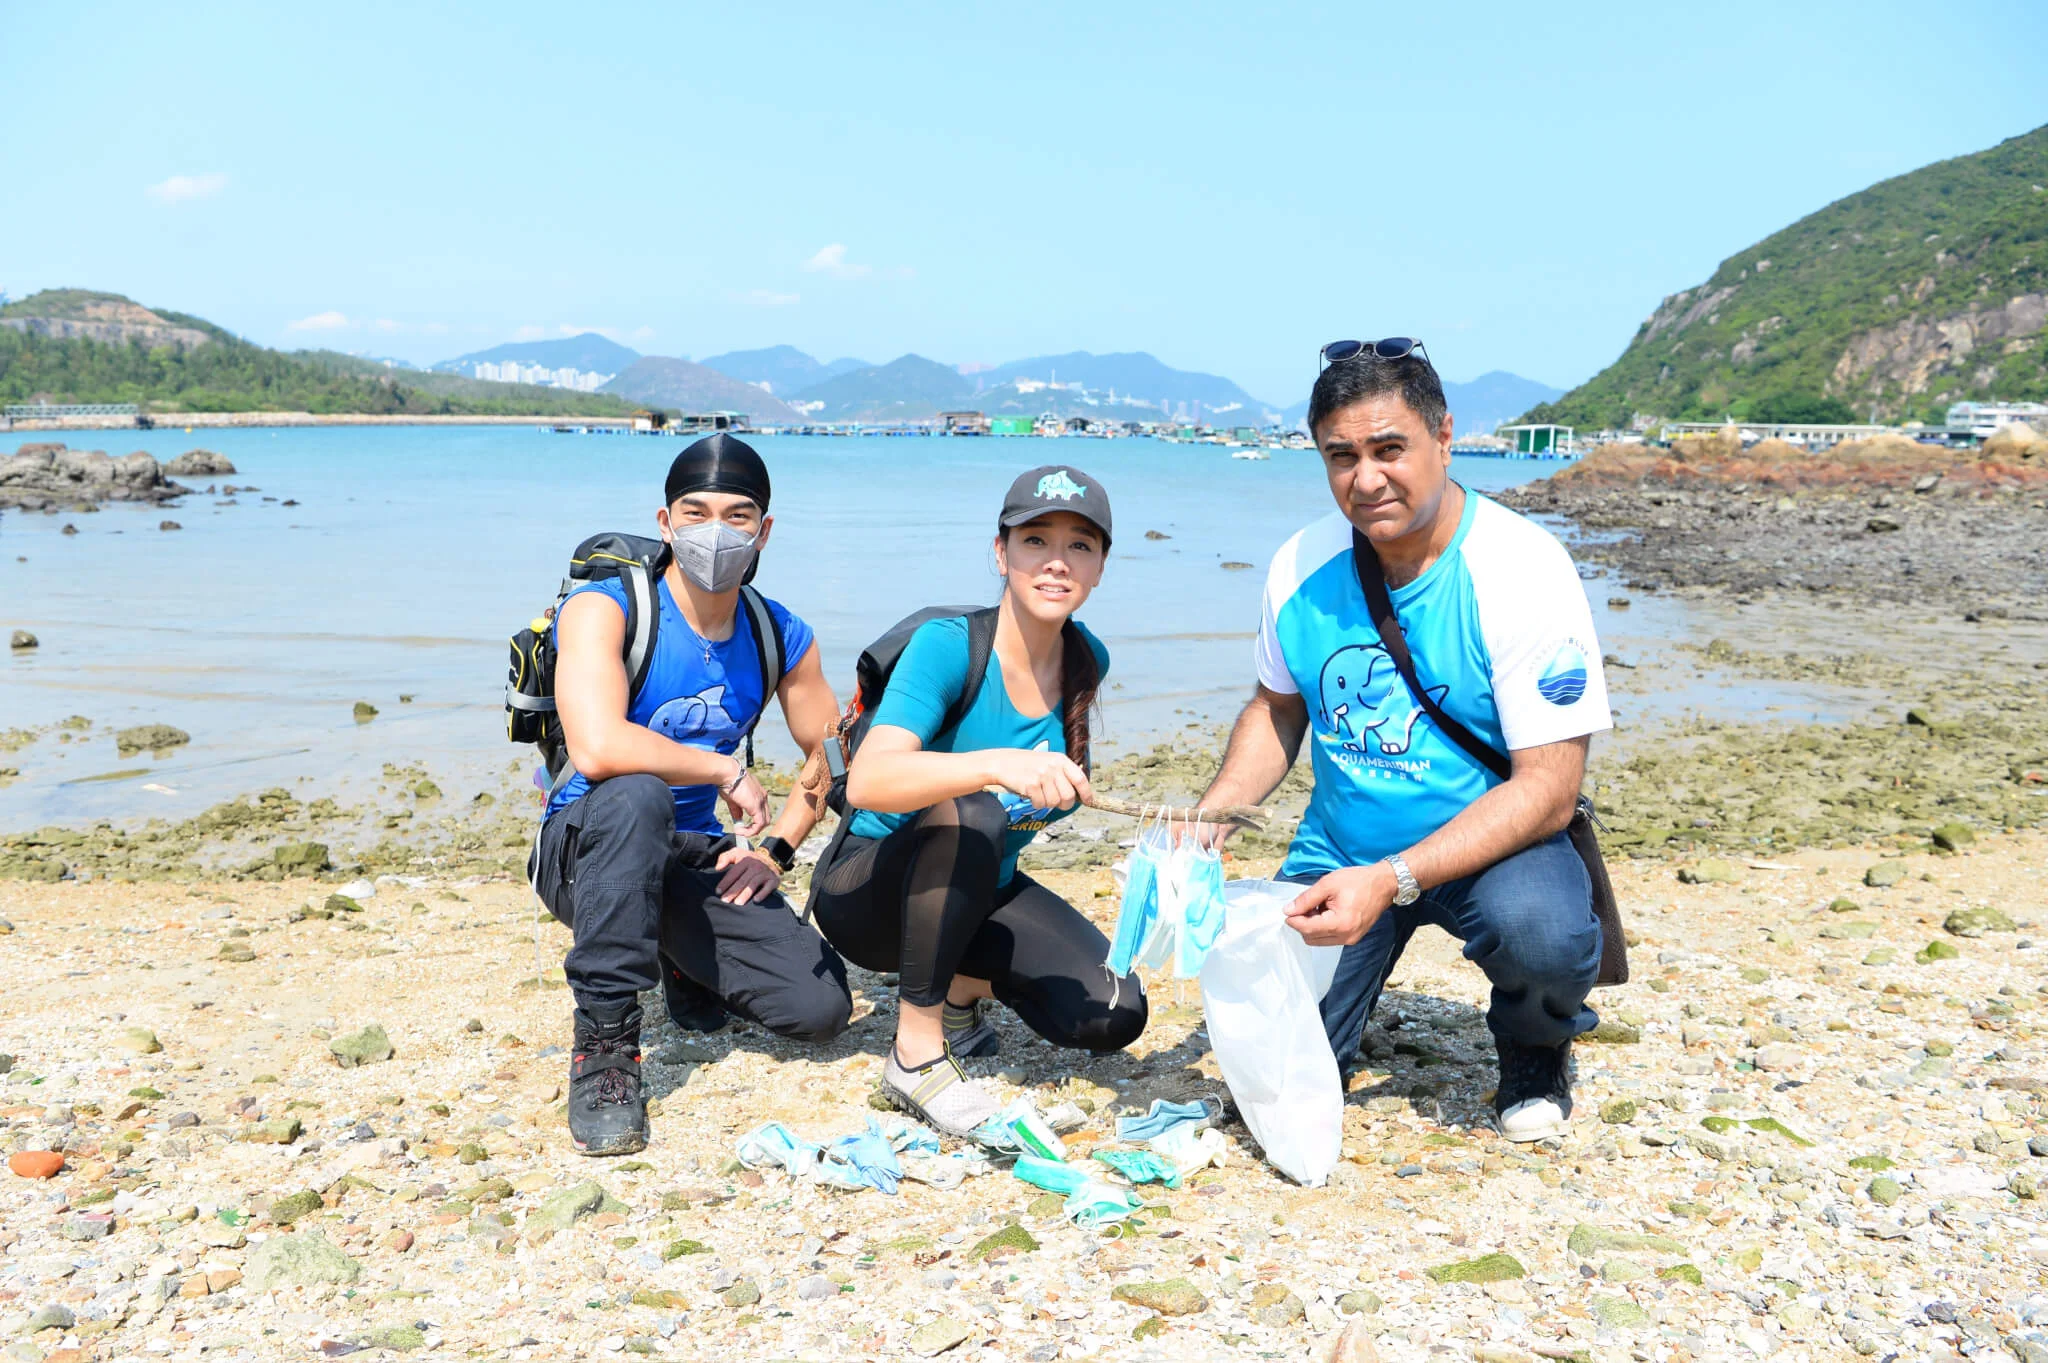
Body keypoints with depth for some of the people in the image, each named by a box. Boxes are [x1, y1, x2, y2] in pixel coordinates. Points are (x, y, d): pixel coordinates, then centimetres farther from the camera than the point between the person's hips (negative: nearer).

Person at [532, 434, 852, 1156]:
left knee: (822, 1007, -14)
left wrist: (776, 849, -1)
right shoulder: (602, 608, -16)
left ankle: (688, 965, 20)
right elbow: (597, 749, -34)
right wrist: (729, 772, -22)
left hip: (694, 859, 5)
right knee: (636, 796, -40)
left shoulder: (780, 635, 0)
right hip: (586, 852, -4)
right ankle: (604, 1042, -27)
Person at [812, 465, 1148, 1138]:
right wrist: (995, 764, -53)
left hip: (980, 893, 5)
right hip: (870, 892, -5)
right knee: (968, 815, -37)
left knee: (1114, 1013, -15)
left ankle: (961, 986, 15)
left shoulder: (1088, 663, -5)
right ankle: (916, 1055, -22)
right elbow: (867, 781, -42)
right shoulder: (947, 647, -23)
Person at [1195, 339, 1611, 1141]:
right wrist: (1212, 814, -8)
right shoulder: (1301, 568, -6)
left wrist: (1393, 880, -33)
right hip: (1341, 853, 3)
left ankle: (1535, 1054, 1)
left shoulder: (1521, 570, -20)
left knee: (1539, 931, -36)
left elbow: (1549, 788, -22)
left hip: (1492, 842, -3)